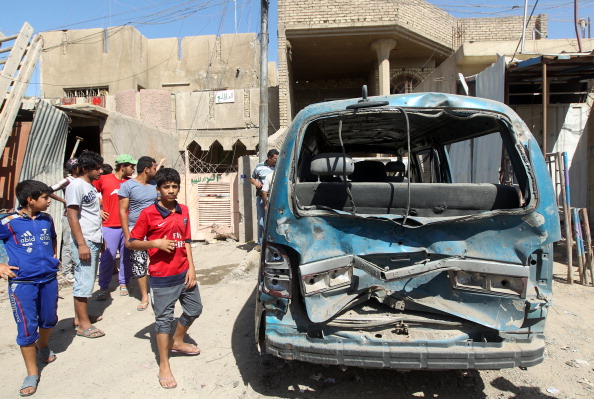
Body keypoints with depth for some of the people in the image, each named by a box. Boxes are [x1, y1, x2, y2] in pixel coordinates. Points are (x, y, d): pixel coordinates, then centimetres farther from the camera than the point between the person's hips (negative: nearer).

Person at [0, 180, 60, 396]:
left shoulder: (47, 219, 5)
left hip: (49, 279, 5)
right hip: (22, 283, -5)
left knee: (49, 320, 18)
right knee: (27, 328, 0)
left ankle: (43, 345, 50)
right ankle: (32, 373, 16)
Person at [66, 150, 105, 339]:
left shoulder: (90, 186, 15)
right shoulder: (76, 186, -12)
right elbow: (72, 217, -16)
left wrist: (100, 239, 20)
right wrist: (81, 244, -20)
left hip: (95, 241, 9)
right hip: (85, 242, -9)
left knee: (86, 281, 15)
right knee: (84, 282, -4)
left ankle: (80, 317, 26)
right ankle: (83, 325, 4)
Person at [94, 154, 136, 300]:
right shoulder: (104, 179, -2)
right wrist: (99, 210, 0)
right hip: (110, 226, -3)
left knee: (127, 256, 7)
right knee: (108, 257, 0)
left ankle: (124, 284, 22)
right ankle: (104, 287, 13)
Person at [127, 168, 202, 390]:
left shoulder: (183, 211, 5)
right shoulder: (148, 213, -11)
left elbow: (186, 241, 10)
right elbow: (131, 242, -7)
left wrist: (191, 267, 2)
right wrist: (155, 243, -22)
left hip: (184, 273, 6)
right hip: (162, 278, -6)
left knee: (194, 309, 19)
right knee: (164, 319, 3)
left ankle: (177, 342, 44)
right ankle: (164, 367, 18)